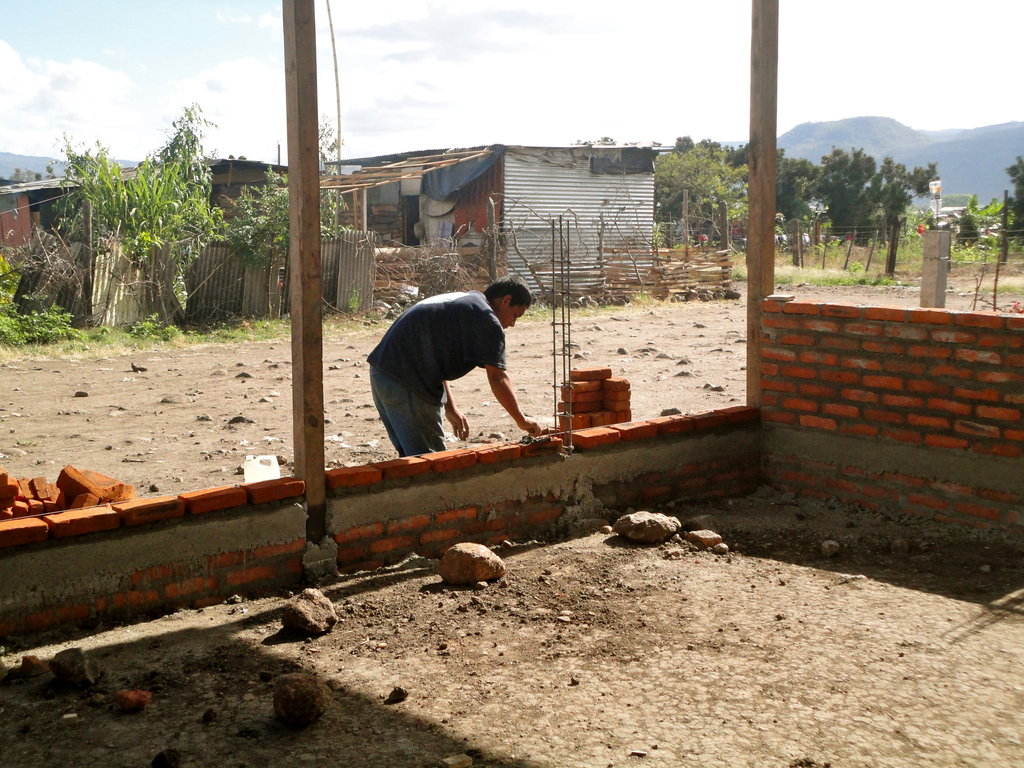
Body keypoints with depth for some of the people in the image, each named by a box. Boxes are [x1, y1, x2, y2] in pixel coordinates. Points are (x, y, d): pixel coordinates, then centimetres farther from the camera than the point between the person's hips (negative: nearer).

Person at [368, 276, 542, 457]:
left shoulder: (459, 301, 24)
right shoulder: (487, 320, -7)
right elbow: (497, 378, -11)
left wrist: (450, 408, 26)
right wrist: (521, 420, -1)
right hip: (405, 383, -10)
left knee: (411, 455, 18)